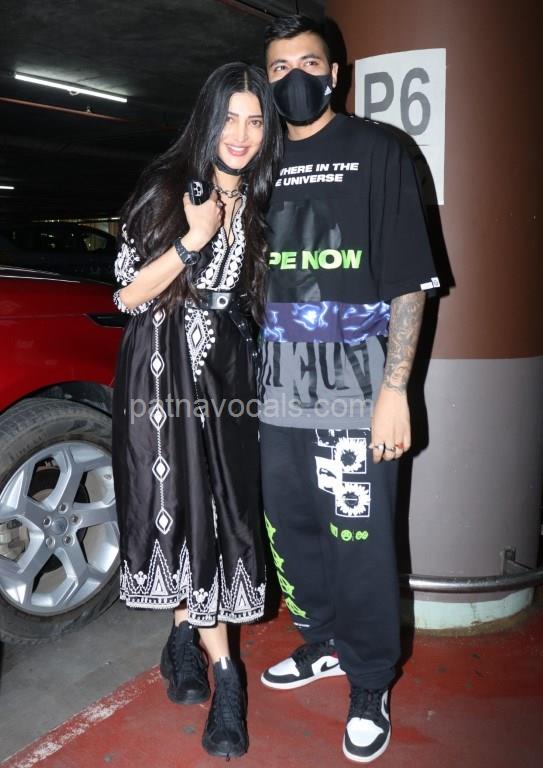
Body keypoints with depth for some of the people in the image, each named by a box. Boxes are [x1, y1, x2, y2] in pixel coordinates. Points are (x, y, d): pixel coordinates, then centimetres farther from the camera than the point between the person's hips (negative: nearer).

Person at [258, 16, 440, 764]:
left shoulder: (378, 150, 1)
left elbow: (409, 282, -4)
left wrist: (395, 391, -13)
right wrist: (245, 377, 11)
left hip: (354, 388, -5)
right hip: (277, 389, 5)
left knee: (359, 542, 0)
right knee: (289, 527, 13)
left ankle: (370, 686, 21)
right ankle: (322, 644, 35)